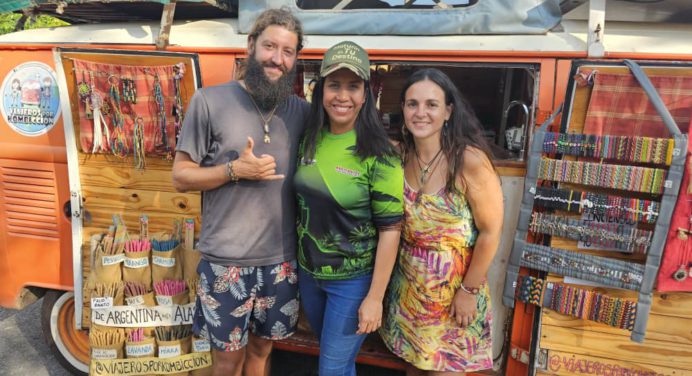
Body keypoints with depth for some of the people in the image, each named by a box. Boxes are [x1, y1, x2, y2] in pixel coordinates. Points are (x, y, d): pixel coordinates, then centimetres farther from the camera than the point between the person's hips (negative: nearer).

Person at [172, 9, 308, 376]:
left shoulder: (302, 111, 2)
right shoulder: (209, 101, -7)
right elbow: (180, 176, -4)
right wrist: (235, 170, -19)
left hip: (282, 262, 3)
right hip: (225, 262, -3)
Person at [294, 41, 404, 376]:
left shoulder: (378, 155, -19)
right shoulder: (310, 140, -3)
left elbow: (390, 230, -17)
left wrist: (375, 297, -15)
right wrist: (300, 261, 9)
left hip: (352, 281, -5)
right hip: (308, 272, 5)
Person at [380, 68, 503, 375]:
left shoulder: (469, 160, -21)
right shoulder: (400, 154, -6)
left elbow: (490, 232, -16)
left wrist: (469, 290, -12)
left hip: (454, 282, -4)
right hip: (408, 280, 4)